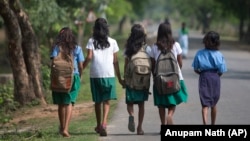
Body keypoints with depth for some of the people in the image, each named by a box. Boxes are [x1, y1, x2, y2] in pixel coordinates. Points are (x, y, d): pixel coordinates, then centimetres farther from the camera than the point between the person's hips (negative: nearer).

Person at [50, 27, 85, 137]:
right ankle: (65, 128, -18)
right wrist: (79, 77, 17)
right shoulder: (77, 48, 3)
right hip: (73, 77, -1)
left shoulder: (56, 48, 1)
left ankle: (62, 127, 28)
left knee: (61, 104, 14)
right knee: (69, 103, -4)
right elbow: (80, 66, 2)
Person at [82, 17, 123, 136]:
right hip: (109, 74, 0)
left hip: (95, 74, 0)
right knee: (106, 101, -1)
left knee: (97, 101, 13)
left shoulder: (91, 41, 3)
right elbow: (115, 61, 8)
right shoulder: (112, 42, 6)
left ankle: (99, 125, 24)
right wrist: (119, 78, 14)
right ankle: (104, 123, -23)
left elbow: (89, 57, -10)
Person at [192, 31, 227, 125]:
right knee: (213, 104, 16)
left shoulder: (199, 54, -2)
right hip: (215, 78, 0)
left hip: (203, 78, 0)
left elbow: (196, 69, -1)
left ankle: (205, 123, -24)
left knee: (205, 104, -3)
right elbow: (221, 71, -5)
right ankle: (213, 124, 30)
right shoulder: (219, 55, -5)